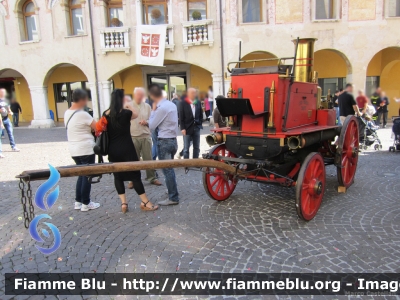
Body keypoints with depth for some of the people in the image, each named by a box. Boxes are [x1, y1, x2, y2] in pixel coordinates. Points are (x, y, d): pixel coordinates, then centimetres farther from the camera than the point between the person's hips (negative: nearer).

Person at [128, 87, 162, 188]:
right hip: (133, 136, -2)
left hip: (146, 136, 2)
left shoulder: (147, 106, 8)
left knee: (148, 158, 6)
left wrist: (146, 122, -10)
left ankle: (152, 178, 16)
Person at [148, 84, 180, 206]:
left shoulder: (161, 108, -19)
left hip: (164, 141, -9)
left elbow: (152, 126, -12)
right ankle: (172, 191, 36)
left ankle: (173, 198, 5)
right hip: (172, 140, 9)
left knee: (167, 170, -1)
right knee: (169, 168, 22)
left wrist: (153, 110, -4)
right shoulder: (171, 104, 7)